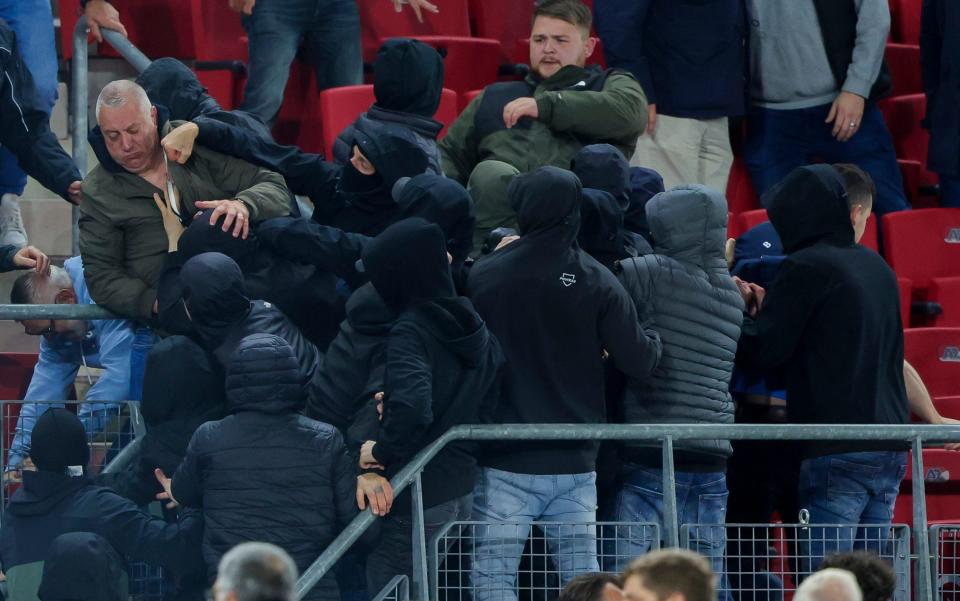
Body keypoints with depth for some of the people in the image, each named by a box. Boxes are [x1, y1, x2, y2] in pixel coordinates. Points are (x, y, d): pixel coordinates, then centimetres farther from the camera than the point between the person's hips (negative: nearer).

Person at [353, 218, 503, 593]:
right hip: (462, 489, 9)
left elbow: (412, 406, -35)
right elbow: (487, 400, 16)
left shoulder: (410, 331, -19)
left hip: (418, 500, -8)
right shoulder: (471, 325, 7)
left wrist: (380, 450, -19)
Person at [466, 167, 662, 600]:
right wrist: (652, 339, 16)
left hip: (505, 463, -2)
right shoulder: (598, 282, -3)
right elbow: (639, 361, -4)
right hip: (575, 462, 2)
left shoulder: (484, 276, -4)